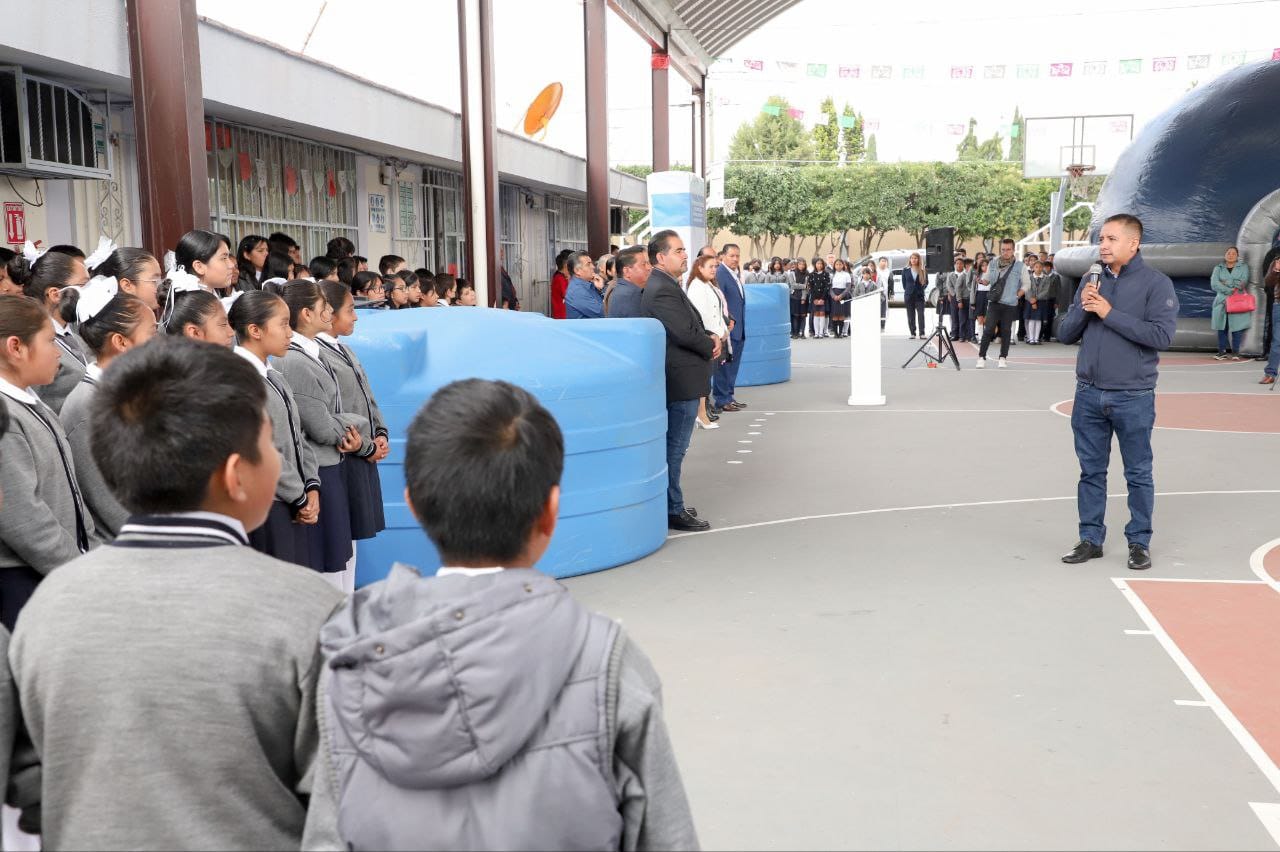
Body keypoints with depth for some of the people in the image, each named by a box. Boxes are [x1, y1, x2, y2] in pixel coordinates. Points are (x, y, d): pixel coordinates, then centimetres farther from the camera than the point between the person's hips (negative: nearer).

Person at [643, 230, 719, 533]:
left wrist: (710, 337, 1)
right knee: (675, 448, -3)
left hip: (680, 381, 11)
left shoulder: (666, 286, 15)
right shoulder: (662, 290, -19)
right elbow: (685, 334, -24)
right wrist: (710, 346, -6)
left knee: (673, 447, 16)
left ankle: (671, 504, 26)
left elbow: (692, 325, 20)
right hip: (681, 381, -11)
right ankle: (673, 511, 4)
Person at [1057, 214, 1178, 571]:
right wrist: (1083, 308, -10)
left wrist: (1110, 313, -18)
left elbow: (1162, 335, -17)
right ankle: (1091, 538, 21)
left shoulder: (1156, 283, -6)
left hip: (1133, 397, -4)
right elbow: (1065, 334, 10)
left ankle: (1139, 542, 18)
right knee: (1091, 472, 11)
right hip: (1089, 394, 5)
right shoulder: (1092, 281, 9)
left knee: (1138, 474, 6)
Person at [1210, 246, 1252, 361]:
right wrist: (1229, 290, -13)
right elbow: (1214, 283, -4)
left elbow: (1243, 282, -5)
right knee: (1222, 327, 1)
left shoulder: (1243, 267, 11)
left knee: (1237, 326, -6)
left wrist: (1226, 283, -7)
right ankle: (1222, 351, 7)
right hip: (1222, 301, 1)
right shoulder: (1218, 268, 13)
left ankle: (1235, 352, 1)